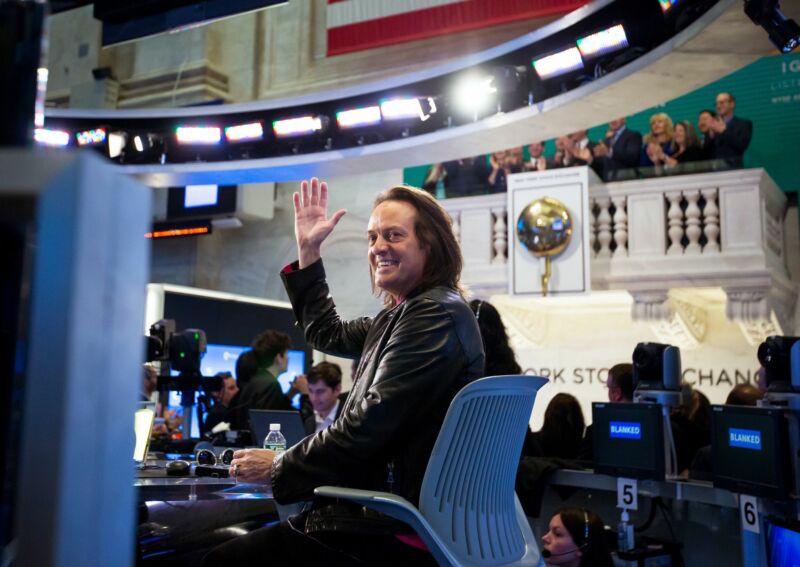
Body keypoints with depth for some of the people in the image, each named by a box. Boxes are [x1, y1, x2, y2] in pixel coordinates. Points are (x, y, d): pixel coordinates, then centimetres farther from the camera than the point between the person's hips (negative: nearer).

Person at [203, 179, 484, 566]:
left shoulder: (436, 315, -16)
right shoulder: (405, 314, 14)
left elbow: (368, 427, -22)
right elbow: (327, 334, 28)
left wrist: (279, 467, -10)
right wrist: (308, 250, 24)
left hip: (401, 533, -10)